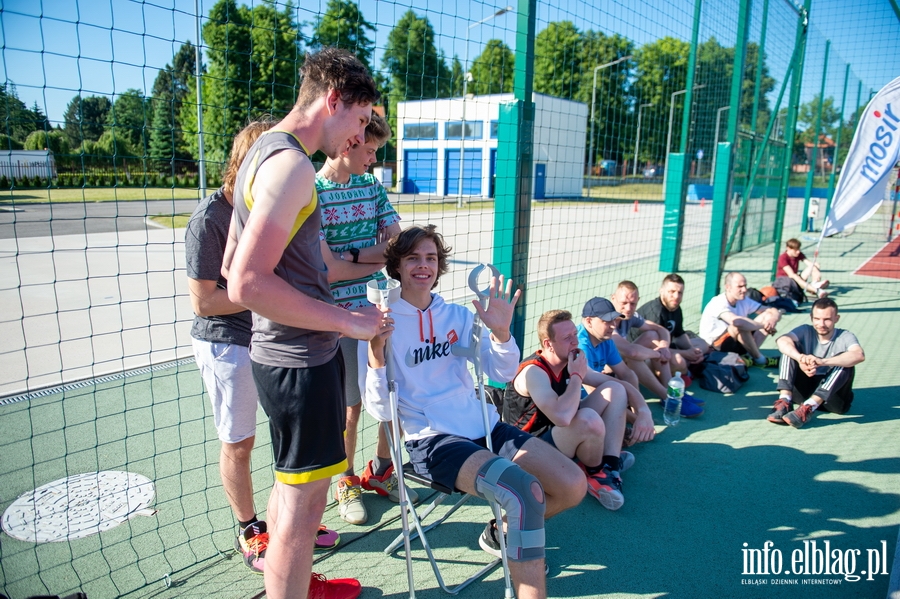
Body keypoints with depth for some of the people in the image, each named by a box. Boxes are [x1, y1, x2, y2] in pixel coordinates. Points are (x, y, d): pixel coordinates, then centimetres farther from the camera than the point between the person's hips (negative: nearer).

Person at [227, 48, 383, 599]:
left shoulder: (264, 151, 14)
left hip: (282, 349, 11)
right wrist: (347, 321, -20)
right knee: (303, 501, 2)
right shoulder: (292, 163, -19)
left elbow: (232, 267, 19)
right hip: (301, 359, -11)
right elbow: (247, 285, -27)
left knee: (291, 486, 25)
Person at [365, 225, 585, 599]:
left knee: (573, 485, -6)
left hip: (484, 426, 6)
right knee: (526, 491, -29)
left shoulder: (458, 316, 10)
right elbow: (380, 411, -10)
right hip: (431, 440, -6)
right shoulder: (384, 326, -5)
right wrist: (376, 354, -27)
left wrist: (500, 332, -15)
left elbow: (502, 374, 4)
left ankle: (502, 532, 21)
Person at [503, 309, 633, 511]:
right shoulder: (533, 372, -25)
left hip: (563, 432, 9)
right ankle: (595, 472, -4)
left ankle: (609, 467, -9)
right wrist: (576, 376, -27)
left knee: (614, 390, 1)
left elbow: (616, 384, 11)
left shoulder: (569, 362, 0)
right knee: (590, 420, -37)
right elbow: (562, 417, -42)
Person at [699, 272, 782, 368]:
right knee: (741, 326, -36)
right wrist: (763, 325, -29)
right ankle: (759, 359, -15)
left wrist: (772, 320, -24)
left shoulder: (744, 301, 0)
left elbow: (775, 312, 1)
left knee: (769, 316, -3)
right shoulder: (719, 303, -22)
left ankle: (750, 355, -16)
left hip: (737, 342, 8)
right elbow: (736, 321, -42)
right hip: (715, 345, -8)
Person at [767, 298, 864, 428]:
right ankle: (785, 401, -29)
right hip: (807, 389, 2)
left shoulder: (845, 337, -5)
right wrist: (800, 358, -41)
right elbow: (782, 340, -21)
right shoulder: (806, 331, 1)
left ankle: (809, 408, -38)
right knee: (790, 349, -13)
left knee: (844, 360, -27)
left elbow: (859, 355, -30)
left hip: (834, 397, -2)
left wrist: (822, 362, -43)